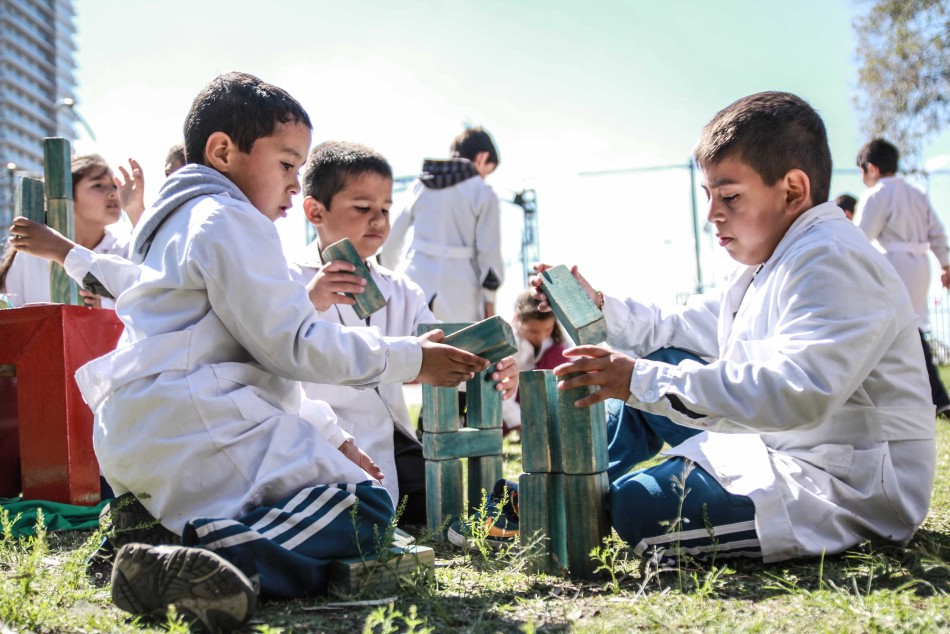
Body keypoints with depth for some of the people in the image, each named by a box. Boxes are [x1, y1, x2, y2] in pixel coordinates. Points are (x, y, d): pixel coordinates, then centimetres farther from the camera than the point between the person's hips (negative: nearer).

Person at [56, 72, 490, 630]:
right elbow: (290, 343, -12)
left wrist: (331, 439, 23)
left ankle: (157, 523, 0)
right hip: (192, 425, -10)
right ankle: (219, 558, -35)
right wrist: (412, 359, -4)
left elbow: (266, 361, 28)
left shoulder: (187, 223, 29)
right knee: (364, 509, -14)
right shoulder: (230, 220, -6)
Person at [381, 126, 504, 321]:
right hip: (458, 290, -3)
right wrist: (489, 300, 5)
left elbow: (393, 238, 13)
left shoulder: (419, 186, 10)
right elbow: (489, 251, -3)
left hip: (418, 279, 4)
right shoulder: (483, 194, -1)